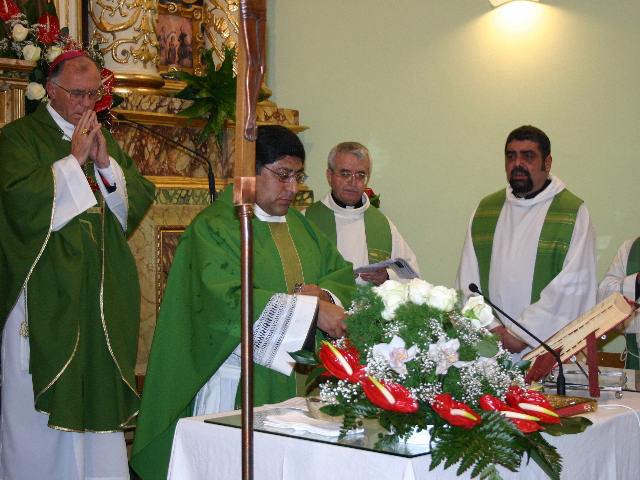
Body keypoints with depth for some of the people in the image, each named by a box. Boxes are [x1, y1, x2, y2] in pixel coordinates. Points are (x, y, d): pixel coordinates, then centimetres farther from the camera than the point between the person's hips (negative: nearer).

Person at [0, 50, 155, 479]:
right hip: (45, 293, -5)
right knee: (40, 402, -1)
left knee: (99, 392, 8)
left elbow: (139, 198, 10)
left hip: (102, 294, 5)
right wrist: (73, 160, -12)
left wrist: (106, 164, -5)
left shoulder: (106, 141, 16)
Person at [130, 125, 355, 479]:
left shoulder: (298, 225, 16)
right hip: (237, 383, -6)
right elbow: (229, 301, -21)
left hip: (294, 380, 6)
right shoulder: (214, 227, -8)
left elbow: (342, 274, 13)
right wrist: (310, 309, -23)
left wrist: (324, 292, -11)